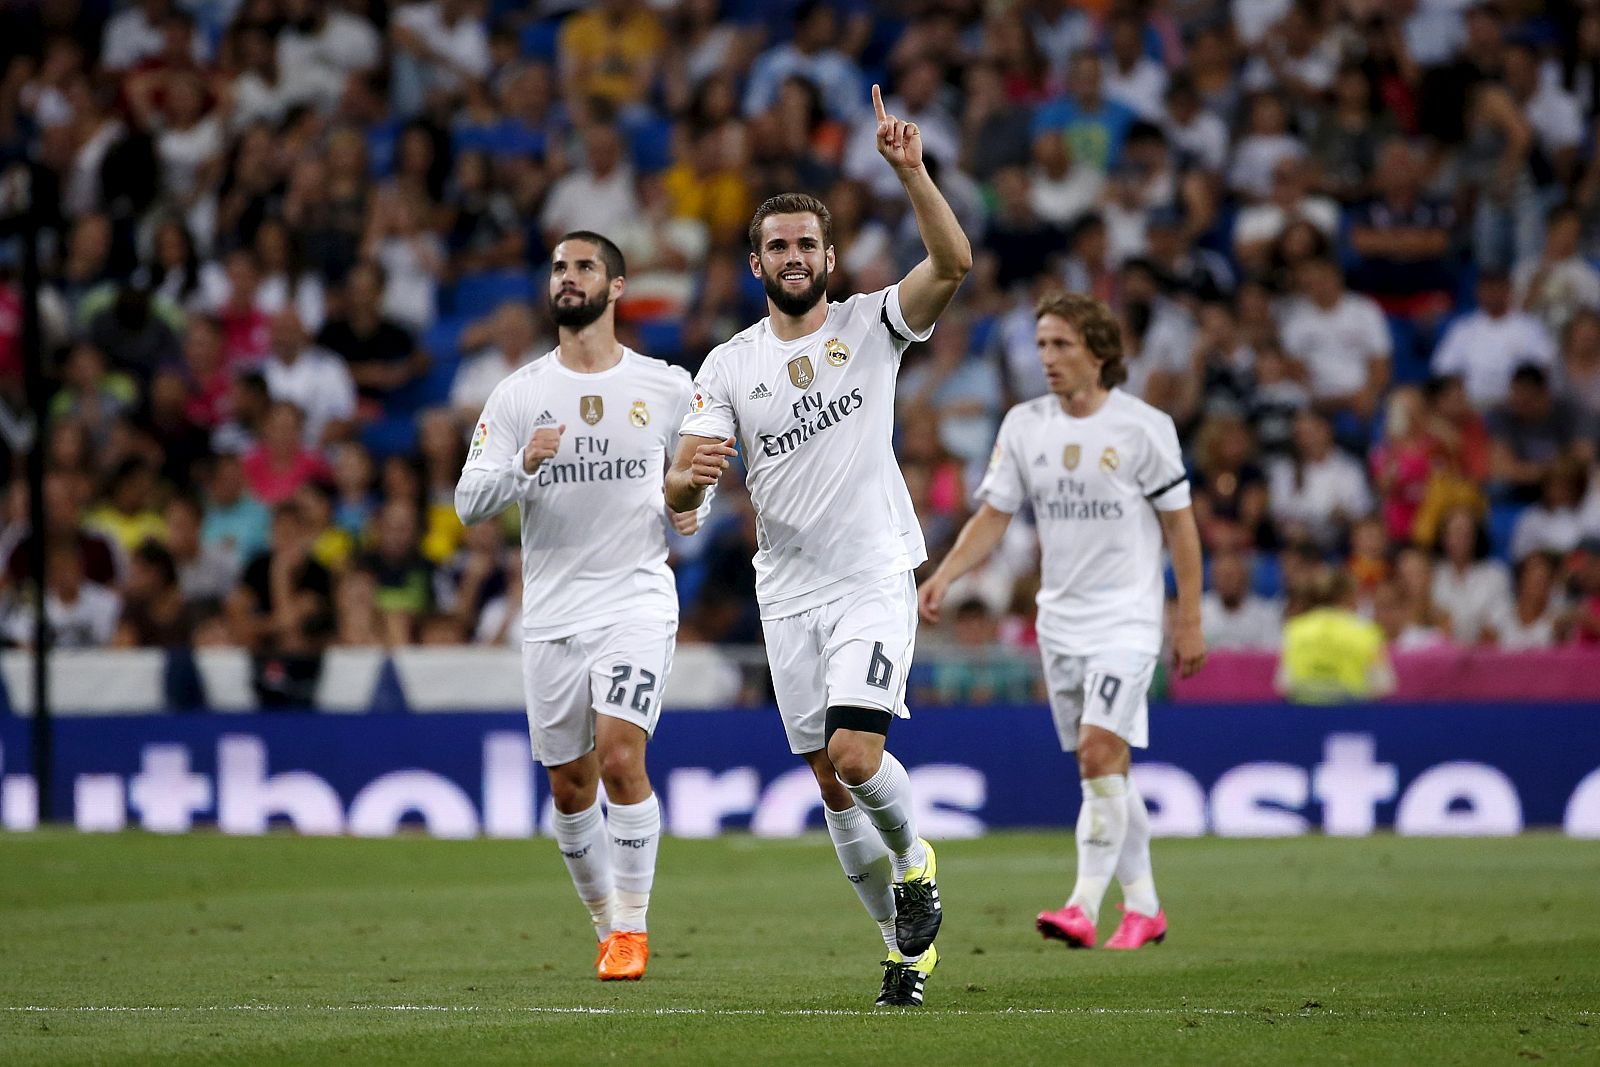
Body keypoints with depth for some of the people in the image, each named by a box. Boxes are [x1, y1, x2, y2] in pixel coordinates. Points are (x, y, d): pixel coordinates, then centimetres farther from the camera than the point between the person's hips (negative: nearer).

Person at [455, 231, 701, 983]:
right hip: (551, 613, 2)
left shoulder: (666, 387, 2)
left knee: (621, 759, -19)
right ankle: (608, 926, 27)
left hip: (636, 602, -2)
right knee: (570, 787, 8)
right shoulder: (518, 394, 2)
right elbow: (468, 503, -2)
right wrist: (523, 466, -21)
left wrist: (689, 506, -3)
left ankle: (632, 928, -6)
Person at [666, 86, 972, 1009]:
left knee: (855, 753, -19)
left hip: (875, 577, -4)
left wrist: (910, 171, -31)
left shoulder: (872, 326, -2)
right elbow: (681, 492, 1)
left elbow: (954, 262, -19)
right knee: (833, 783, 5)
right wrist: (692, 475, -23)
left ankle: (915, 863, 11)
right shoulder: (729, 367, 5)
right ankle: (906, 945, 19)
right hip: (788, 592, 4)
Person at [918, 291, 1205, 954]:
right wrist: (945, 575, -11)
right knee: (1104, 769, 10)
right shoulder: (1024, 426, 4)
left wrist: (1190, 622, -4)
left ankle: (1084, 907, -21)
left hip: (1126, 618, -5)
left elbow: (1180, 525, -3)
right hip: (1059, 619, 5)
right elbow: (994, 515, 5)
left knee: (1099, 753, -18)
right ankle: (1143, 907, 20)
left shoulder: (1143, 427, -9)